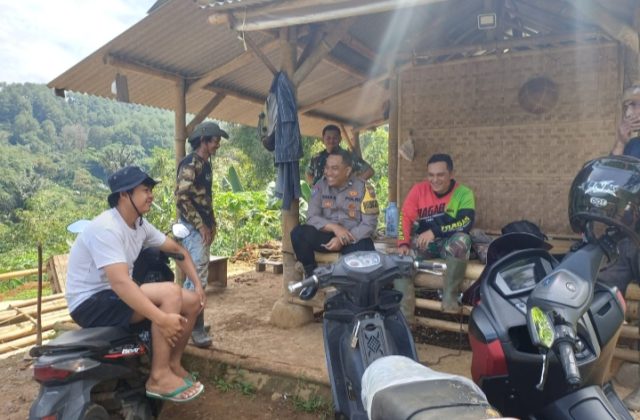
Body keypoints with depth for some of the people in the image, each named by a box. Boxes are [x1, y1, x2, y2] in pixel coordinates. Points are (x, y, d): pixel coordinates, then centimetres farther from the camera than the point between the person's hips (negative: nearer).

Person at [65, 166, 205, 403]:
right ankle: (159, 377, -19)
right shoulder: (106, 228, -24)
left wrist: (198, 284, 2)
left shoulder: (140, 224, 4)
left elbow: (176, 249, 13)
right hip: (91, 304, -9)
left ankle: (173, 364, 13)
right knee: (171, 293, -28)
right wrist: (162, 319, -39)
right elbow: (120, 283, -35)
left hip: (119, 296, 9)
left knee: (193, 302, -2)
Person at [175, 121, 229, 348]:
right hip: (193, 227, -10)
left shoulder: (205, 164, 16)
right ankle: (196, 328, -3)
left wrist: (212, 223, 16)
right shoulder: (190, 163, -13)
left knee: (194, 275, 14)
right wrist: (201, 225, -18)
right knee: (199, 277, -10)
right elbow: (181, 198, -20)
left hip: (203, 227, 10)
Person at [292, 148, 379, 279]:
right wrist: (334, 227, -24)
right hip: (327, 235, 3)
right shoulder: (320, 186, 0)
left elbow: (369, 224, -11)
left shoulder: (364, 188, -7)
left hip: (354, 238, -2)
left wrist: (343, 240, -22)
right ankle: (312, 274, -3)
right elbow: (311, 217, -6)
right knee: (298, 233, -22)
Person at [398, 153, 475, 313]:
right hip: (422, 243, 3)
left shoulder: (463, 193, -7)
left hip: (450, 244, -2)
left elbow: (466, 223, -20)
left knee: (462, 240, -34)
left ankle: (450, 295, -24)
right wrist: (403, 243, -22)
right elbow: (405, 217, -6)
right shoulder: (418, 189, -2)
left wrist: (435, 231, -29)